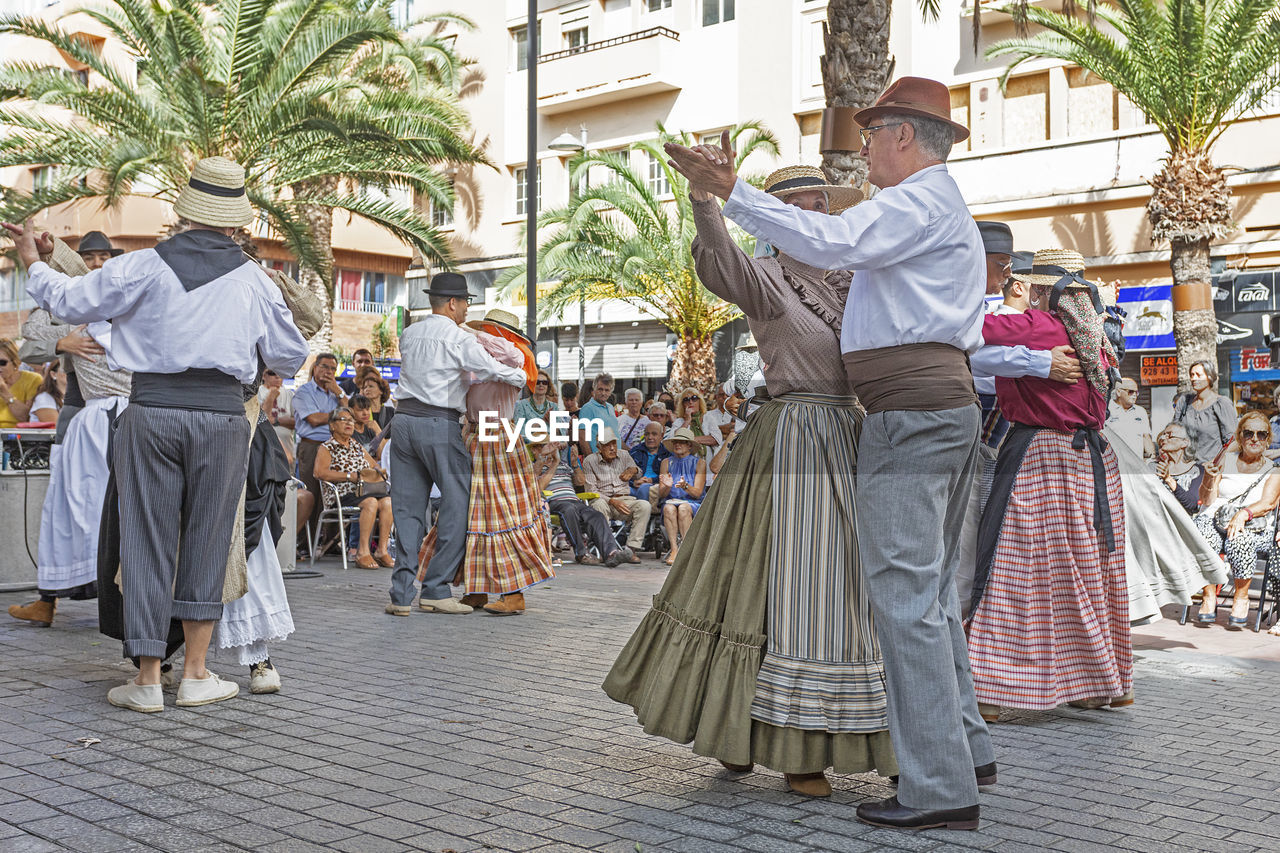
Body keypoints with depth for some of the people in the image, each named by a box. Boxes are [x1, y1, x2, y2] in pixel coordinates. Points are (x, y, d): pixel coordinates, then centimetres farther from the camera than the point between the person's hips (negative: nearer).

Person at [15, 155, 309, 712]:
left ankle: (147, 680, 9)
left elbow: (70, 301, 9)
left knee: (147, 541, 5)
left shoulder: (144, 267, 1)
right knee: (206, 542, 10)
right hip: (222, 414, 1)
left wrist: (33, 263, 28)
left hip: (152, 411, 0)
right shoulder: (254, 280, 5)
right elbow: (290, 356, 15)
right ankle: (196, 675, 13)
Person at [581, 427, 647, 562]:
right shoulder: (590, 461, 4)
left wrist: (633, 470, -7)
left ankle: (631, 549, -31)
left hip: (625, 499, 3)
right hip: (603, 499, -3)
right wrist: (612, 501, -17)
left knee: (644, 505, -28)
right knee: (599, 504, -39)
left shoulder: (624, 456, 15)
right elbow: (591, 490, -2)